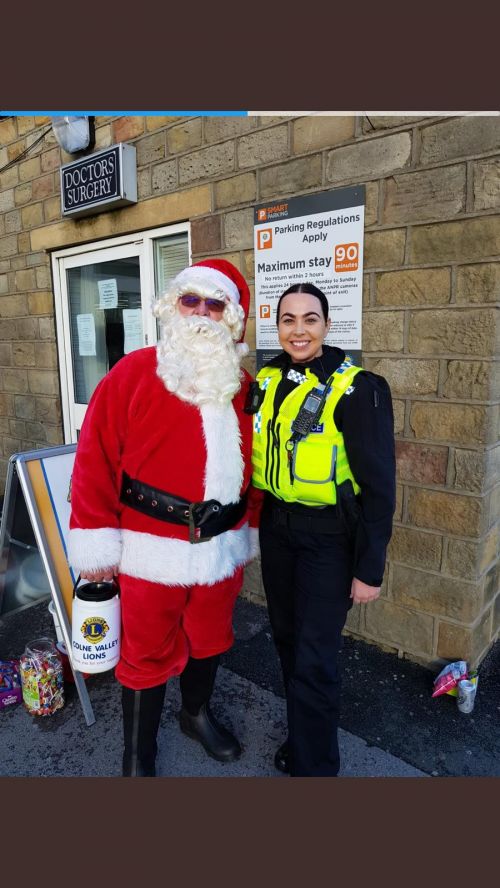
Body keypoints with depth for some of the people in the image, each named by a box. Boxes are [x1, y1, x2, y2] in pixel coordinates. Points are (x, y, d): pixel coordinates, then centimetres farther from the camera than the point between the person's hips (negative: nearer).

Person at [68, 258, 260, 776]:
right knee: (147, 654, 14)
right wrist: (96, 543, -11)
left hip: (221, 549, 4)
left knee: (208, 640, 24)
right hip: (150, 551, -4)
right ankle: (138, 759, 38)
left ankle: (197, 714, 53)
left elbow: (253, 466, 8)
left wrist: (249, 533, 12)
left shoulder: (244, 388, 3)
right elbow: (96, 461, -12)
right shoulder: (131, 375, -10)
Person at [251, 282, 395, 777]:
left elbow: (378, 484, -14)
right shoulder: (266, 381, 2)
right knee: (286, 638, 20)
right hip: (276, 526, 6)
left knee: (313, 658, 1)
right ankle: (303, 735, 45)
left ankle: (313, 766, 26)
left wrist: (370, 568, -13)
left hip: (329, 536, -6)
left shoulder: (357, 388, -15)